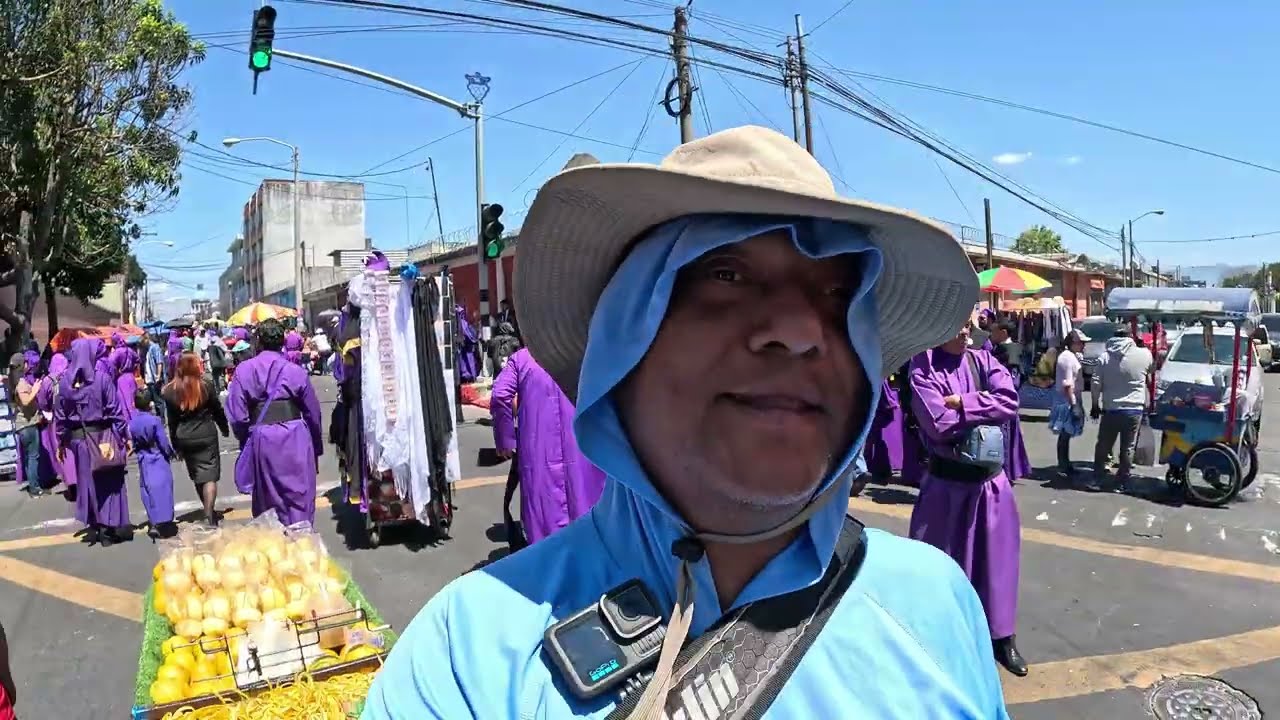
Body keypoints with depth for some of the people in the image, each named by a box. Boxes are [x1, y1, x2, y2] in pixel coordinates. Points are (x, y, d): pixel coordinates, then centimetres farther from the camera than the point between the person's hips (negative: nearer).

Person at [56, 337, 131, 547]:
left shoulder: (65, 380, -2)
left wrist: (61, 441, 13)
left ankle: (93, 526, 21)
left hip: (78, 437, 3)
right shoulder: (102, 377, -13)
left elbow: (60, 414, 4)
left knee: (86, 481, 14)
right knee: (108, 481, 6)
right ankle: (107, 529, 8)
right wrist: (125, 435, -4)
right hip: (102, 436, -3)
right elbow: (115, 410, -11)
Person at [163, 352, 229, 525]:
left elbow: (172, 421, 2)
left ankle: (209, 511, 28)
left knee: (197, 477, 16)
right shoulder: (206, 386, -8)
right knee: (209, 475, -1)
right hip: (206, 435, -3)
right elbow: (217, 410, 2)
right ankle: (209, 514, -9)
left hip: (184, 439, 3)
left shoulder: (170, 391, -2)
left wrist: (176, 445, 10)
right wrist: (225, 429, 18)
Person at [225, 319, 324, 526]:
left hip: (262, 439, 1)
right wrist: (317, 446, 16)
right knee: (298, 496, 6)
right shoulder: (295, 371, -3)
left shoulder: (243, 370, -2)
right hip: (295, 439, -1)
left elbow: (237, 415, -5)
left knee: (267, 498, 14)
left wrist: (245, 439, 14)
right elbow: (312, 412, 3)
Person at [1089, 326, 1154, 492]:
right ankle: (1121, 483, 9)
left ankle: (1098, 479, 16)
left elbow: (1095, 384, -4)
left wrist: (1095, 405, 5)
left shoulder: (1104, 357, -3)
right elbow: (1152, 369, 19)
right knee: (1127, 449, 6)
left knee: (1103, 446, 12)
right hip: (1134, 410, 0)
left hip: (1110, 410, 0)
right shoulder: (1144, 355, -3)